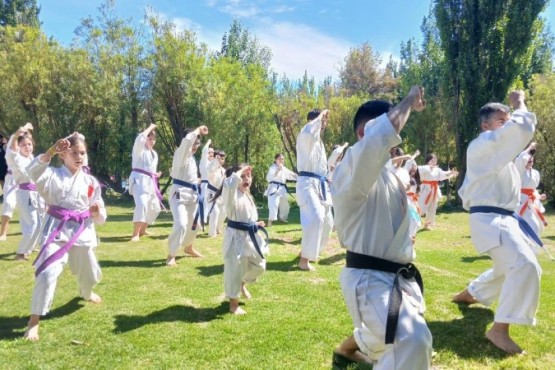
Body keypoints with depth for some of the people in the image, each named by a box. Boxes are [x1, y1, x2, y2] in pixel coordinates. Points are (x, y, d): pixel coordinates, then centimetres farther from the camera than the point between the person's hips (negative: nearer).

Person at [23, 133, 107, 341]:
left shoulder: (90, 182, 2)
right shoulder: (53, 175, -5)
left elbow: (100, 218, 5)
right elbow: (33, 172, -30)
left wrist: (97, 212, -18)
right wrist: (51, 152, -42)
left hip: (82, 232, 3)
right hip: (57, 230, -3)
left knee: (89, 273, 20)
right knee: (47, 273, -20)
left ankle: (86, 293, 56)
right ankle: (34, 320, -5)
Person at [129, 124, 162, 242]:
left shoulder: (154, 153, 20)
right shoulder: (139, 149, -3)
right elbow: (140, 139, -26)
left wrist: (156, 174, 7)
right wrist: (150, 127, -14)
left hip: (149, 182, 9)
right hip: (139, 180, -9)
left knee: (154, 208, 16)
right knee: (142, 204, -28)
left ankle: (142, 230, 33)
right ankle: (135, 234, -21)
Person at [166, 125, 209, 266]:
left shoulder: (192, 157, 16)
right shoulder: (180, 153, -11)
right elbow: (187, 141, -31)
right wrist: (198, 130, -23)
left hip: (192, 194, 9)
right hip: (179, 193, -9)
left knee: (193, 223, 21)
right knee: (181, 224, -22)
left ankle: (188, 248, 44)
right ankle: (171, 255, -7)